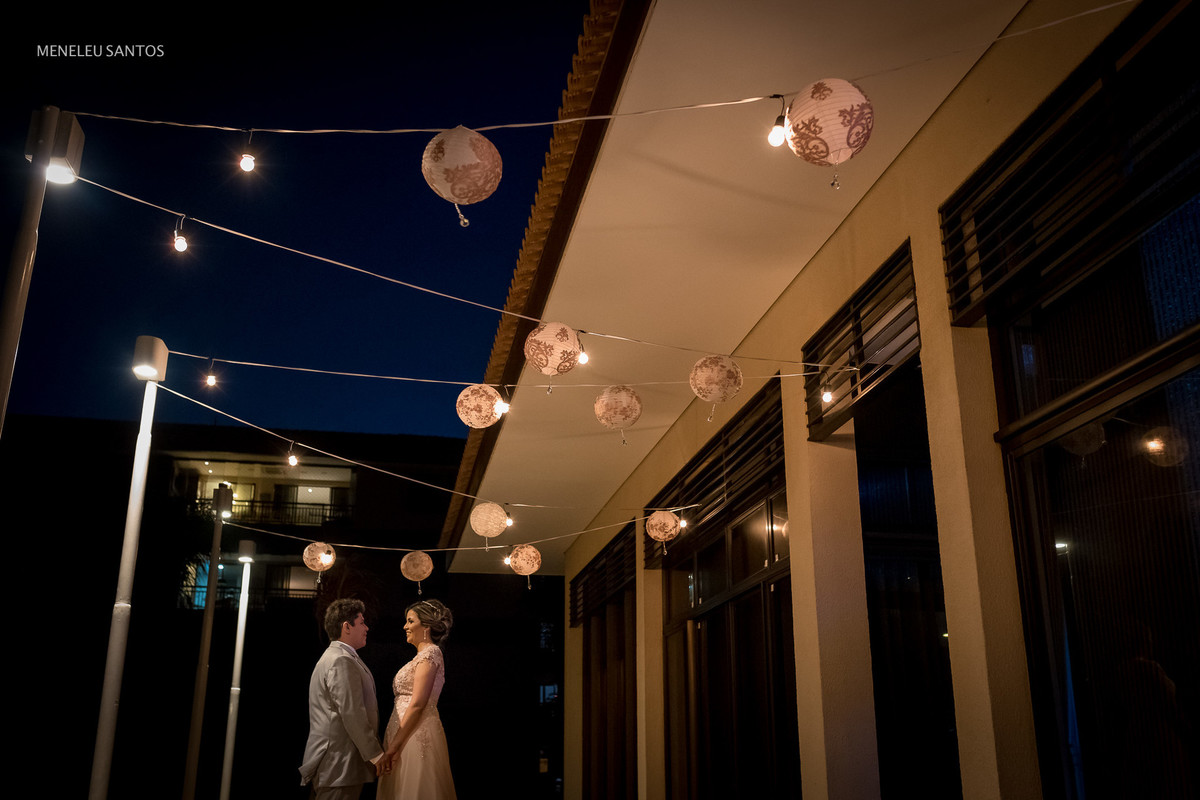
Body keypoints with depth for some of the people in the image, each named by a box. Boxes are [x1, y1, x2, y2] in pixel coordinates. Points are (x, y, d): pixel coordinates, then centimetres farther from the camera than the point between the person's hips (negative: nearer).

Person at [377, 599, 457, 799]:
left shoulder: (429, 653, -11)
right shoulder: (425, 654, 19)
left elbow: (417, 704, -19)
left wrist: (395, 745, -20)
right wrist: (394, 743, 16)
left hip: (416, 734, -9)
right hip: (411, 733, 9)